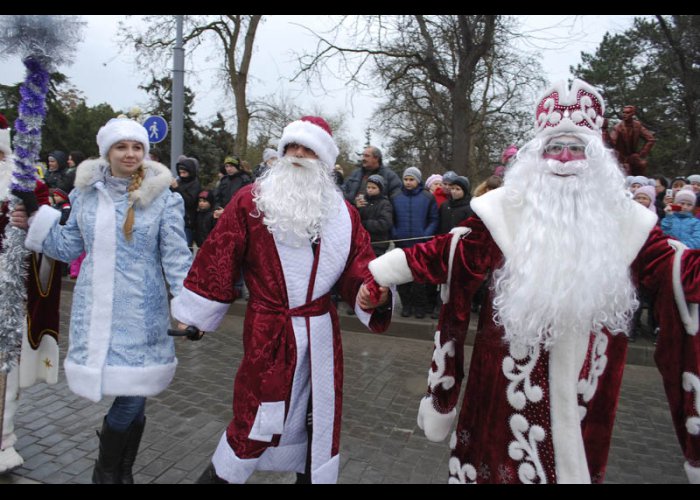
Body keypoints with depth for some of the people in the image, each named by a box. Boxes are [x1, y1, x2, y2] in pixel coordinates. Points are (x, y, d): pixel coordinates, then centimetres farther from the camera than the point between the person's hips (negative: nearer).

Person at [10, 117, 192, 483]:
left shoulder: (162, 197, -3)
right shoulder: (86, 192, 6)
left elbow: (176, 258, -5)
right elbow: (71, 246, 15)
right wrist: (35, 225, 5)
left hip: (141, 310, -2)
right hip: (95, 308, 2)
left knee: (135, 390, 1)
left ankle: (119, 471, 28)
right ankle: (108, 471, 30)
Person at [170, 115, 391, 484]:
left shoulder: (343, 213, 5)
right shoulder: (250, 202, -5)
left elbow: (359, 268, 3)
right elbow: (218, 261, -3)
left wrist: (373, 293, -18)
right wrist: (194, 313, 1)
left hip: (321, 332, 4)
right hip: (268, 333, -4)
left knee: (320, 416, 17)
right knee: (258, 416, 5)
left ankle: (314, 474, 39)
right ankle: (219, 475, 32)